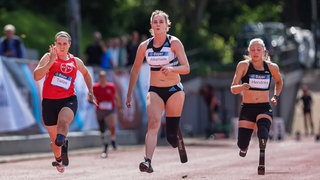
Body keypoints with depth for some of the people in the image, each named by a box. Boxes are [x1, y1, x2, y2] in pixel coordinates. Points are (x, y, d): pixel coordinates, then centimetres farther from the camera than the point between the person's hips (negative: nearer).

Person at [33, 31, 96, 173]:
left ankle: (63, 143, -59)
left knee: (63, 121, -36)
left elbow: (86, 73, 31)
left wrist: (90, 91, 25)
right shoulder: (48, 57, 0)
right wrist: (51, 61, -23)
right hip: (49, 101, 0)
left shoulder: (75, 62, 8)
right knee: (54, 138, 11)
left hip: (69, 100, 0)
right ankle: (58, 159, 37)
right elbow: (36, 76, -16)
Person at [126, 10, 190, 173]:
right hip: (154, 91, 1)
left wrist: (171, 68, -35)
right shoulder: (145, 46, 1)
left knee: (172, 133, 1)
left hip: (174, 90, -1)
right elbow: (135, 70, 13)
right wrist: (129, 94, 13)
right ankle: (147, 161, -36)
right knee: (153, 123, -23)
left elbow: (186, 68, -15)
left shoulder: (174, 43, -8)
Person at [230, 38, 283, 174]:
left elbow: (279, 82, 25)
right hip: (247, 108, 0)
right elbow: (233, 89, -10)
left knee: (263, 133, -32)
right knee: (242, 144, -3)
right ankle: (244, 148, 34)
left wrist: (275, 96, 9)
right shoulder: (243, 65, -4)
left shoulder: (272, 67, 3)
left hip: (264, 108, 0)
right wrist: (241, 87, -32)